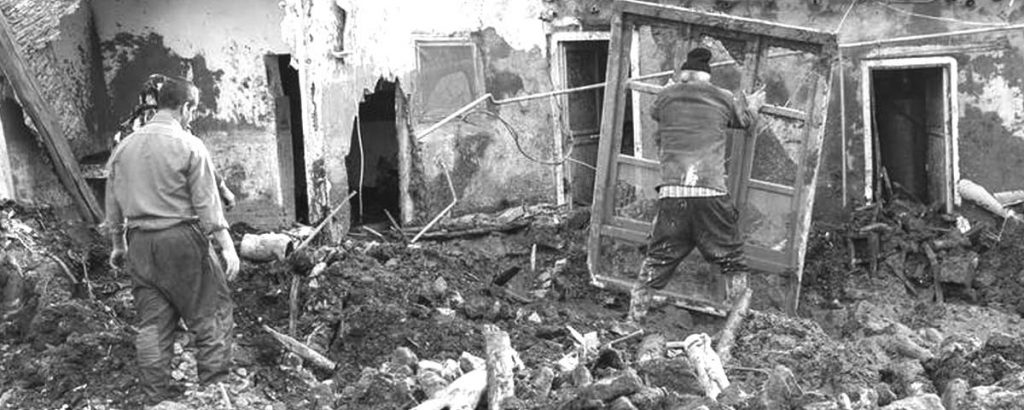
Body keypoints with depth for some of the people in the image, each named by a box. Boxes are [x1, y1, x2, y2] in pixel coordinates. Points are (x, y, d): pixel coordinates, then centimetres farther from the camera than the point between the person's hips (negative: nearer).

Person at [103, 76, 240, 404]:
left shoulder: (124, 147, 10)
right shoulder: (189, 146, -7)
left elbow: (113, 204, 15)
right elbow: (207, 204, -10)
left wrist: (118, 246, 25)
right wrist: (227, 247, -8)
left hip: (139, 243, 6)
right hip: (182, 240, -6)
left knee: (152, 322, 10)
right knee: (212, 313, 4)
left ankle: (157, 395, 15)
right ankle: (215, 386, 4)